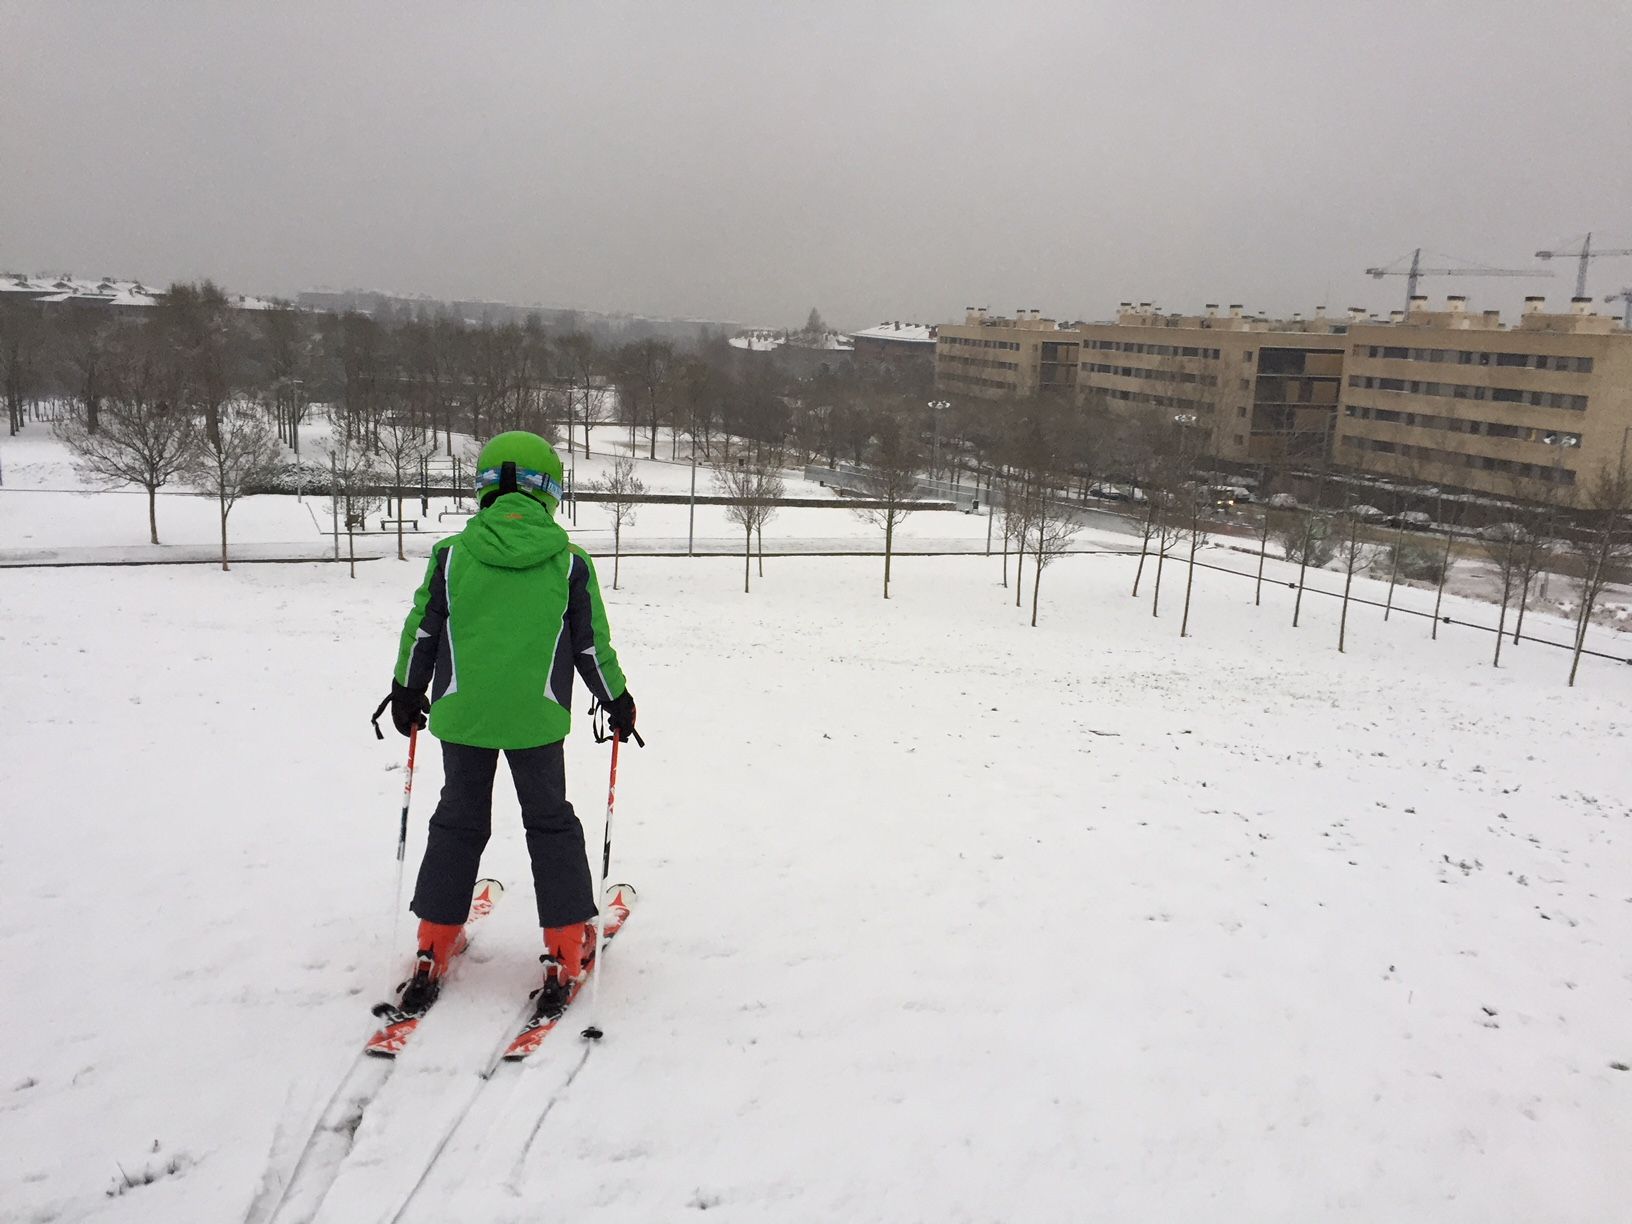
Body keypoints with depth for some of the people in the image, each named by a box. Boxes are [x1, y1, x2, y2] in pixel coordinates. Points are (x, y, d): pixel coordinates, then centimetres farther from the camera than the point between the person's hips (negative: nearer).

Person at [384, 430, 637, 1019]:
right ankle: (565, 952, 13)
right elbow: (593, 646, 2)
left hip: (461, 712, 1)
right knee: (550, 824, 13)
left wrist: (406, 693, 20)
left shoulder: (451, 554, -1)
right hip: (536, 718, -1)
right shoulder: (570, 562, -4)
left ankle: (433, 951, 20)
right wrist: (618, 700, 17)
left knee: (458, 822, 16)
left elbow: (421, 631, 5)